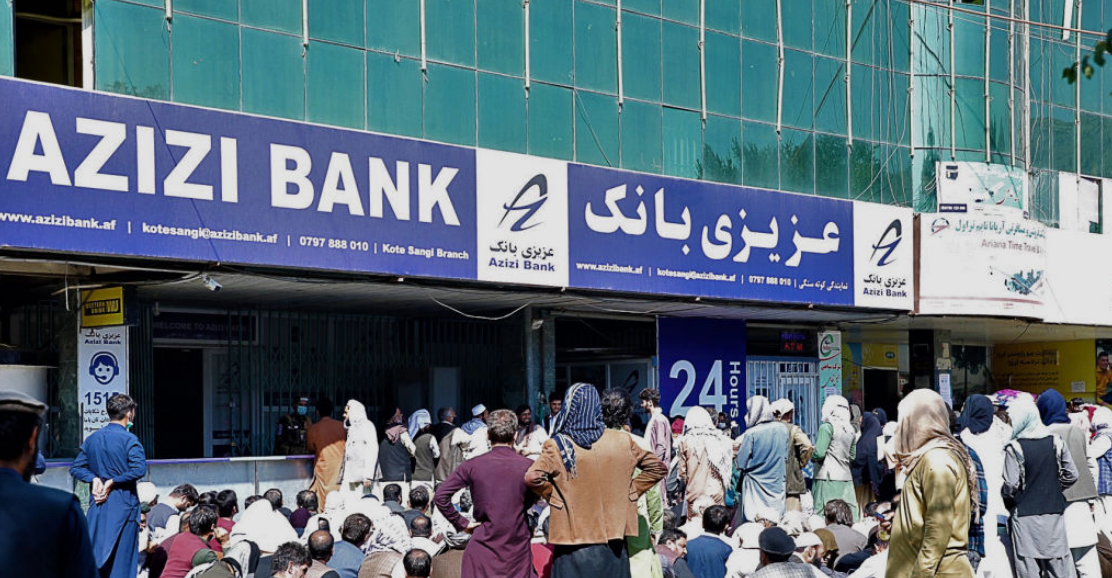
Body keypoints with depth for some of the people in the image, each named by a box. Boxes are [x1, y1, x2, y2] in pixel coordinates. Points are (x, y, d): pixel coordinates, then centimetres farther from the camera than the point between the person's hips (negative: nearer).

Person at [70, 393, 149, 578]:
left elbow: (76, 468, 9)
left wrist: (94, 478, -3)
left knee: (96, 554, 11)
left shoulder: (92, 438, 9)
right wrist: (113, 482, -12)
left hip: (98, 503, 5)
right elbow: (139, 469, -22)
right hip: (123, 504, -5)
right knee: (123, 557, 1)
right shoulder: (129, 439, -10)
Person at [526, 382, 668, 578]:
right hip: (613, 546, 3)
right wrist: (631, 491, 9)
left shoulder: (558, 446, -8)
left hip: (574, 547, -3)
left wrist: (553, 496, -5)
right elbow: (657, 467, 11)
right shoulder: (622, 442, 3)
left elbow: (532, 477, -21)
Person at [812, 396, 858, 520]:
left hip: (828, 477, -7)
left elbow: (819, 453, -14)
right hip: (846, 477, 7)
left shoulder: (827, 427, -9)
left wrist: (811, 456, 6)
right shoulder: (850, 429, 11)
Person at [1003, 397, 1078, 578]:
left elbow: (1011, 485, -14)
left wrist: (1008, 501, 5)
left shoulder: (1014, 448, -12)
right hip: (1054, 513, 4)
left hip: (1025, 515, -4)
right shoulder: (1056, 442, 1)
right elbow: (1071, 475, 3)